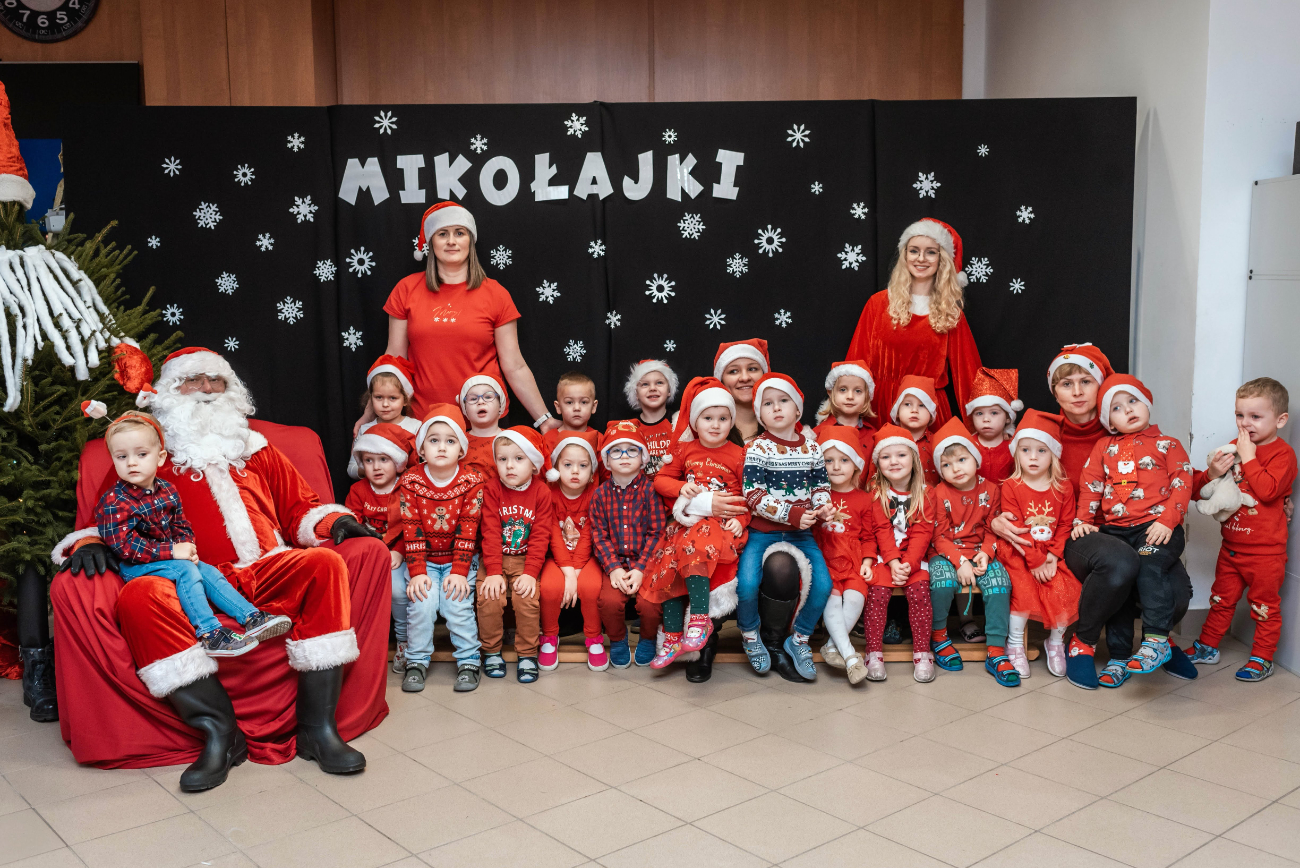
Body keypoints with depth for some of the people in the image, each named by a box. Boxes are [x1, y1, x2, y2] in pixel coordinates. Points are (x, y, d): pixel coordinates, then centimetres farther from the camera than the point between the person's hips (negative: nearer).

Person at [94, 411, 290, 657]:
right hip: (133, 567, -7)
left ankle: (251, 618, -10)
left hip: (174, 560, 7)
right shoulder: (113, 502, -17)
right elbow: (124, 545, -23)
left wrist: (186, 546, -10)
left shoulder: (167, 490, 5)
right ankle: (209, 634, -35)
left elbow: (182, 526, 14)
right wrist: (171, 551, -26)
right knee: (185, 570, -27)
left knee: (209, 572, -7)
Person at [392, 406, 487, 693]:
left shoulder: (472, 482, -6)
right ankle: (417, 662, -3)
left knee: (457, 603, -18)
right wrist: (417, 572, -15)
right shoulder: (410, 482, -5)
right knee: (422, 602, -19)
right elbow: (411, 532, -8)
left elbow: (467, 532, -10)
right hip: (425, 561, 1)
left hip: (460, 561, -1)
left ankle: (468, 661, -2)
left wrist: (459, 572, -16)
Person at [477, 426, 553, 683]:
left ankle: (527, 654, -4)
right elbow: (490, 533, -9)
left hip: (526, 559, 0)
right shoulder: (492, 489, -3)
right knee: (489, 598, -21)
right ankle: (491, 651, 1)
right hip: (496, 559, 0)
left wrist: (530, 573, -16)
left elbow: (540, 537, -6)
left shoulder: (541, 492, -2)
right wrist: (493, 572, -17)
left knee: (526, 598, -23)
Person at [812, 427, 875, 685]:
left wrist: (867, 561, 1)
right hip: (823, 562, -1)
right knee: (831, 598, -26)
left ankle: (833, 646, -13)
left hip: (853, 563, 1)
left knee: (855, 596, -26)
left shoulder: (863, 499, 12)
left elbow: (868, 536, 14)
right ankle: (849, 655, -27)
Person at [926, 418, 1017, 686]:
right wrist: (960, 562, -20)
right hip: (946, 553, -2)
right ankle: (938, 635, -7)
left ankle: (995, 652, -19)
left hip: (979, 552, 2)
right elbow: (939, 536, -7)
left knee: (998, 579, -25)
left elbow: (992, 529, 6)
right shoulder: (940, 494, -6)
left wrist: (986, 553, -14)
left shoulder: (989, 490, 1)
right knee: (943, 577, -33)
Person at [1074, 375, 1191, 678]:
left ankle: (1156, 641, -28)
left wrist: (1167, 521, -11)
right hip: (1114, 529, 3)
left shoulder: (1166, 445, 11)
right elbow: (1089, 485, 16)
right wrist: (1084, 521, 3)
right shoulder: (1104, 448, 20)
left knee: (1149, 566, -31)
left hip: (1156, 527, -3)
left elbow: (1182, 484, 2)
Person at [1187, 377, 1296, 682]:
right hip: (1231, 546, 6)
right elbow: (1199, 487, 7)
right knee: (1221, 599, 18)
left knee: (1264, 605, 6)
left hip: (1265, 550, -6)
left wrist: (1248, 457, -23)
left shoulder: (1282, 453, -11)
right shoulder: (1234, 448, 7)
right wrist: (1211, 474, -14)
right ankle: (1207, 646, 30)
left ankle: (1262, 659, 17)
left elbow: (1267, 490, -28)